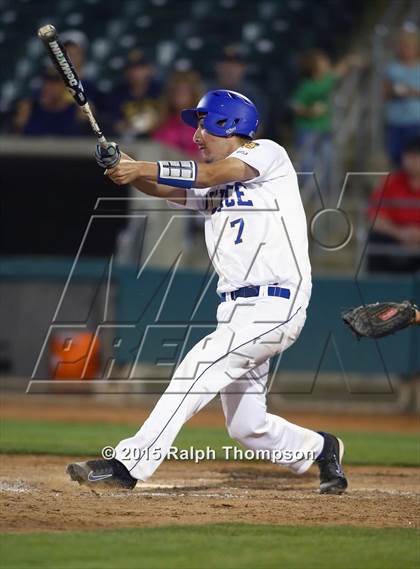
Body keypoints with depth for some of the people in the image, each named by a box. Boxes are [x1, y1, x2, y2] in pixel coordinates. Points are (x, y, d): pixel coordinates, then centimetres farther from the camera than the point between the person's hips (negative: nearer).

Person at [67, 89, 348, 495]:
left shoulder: (268, 154, -1)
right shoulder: (211, 187, 19)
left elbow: (212, 174, -16)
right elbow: (164, 189, 3)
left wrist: (143, 169, -22)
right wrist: (124, 168, -18)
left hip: (274, 306, -9)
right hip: (237, 311, 9)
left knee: (197, 368, -21)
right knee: (246, 427, 12)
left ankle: (127, 465, -24)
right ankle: (320, 450, 38)